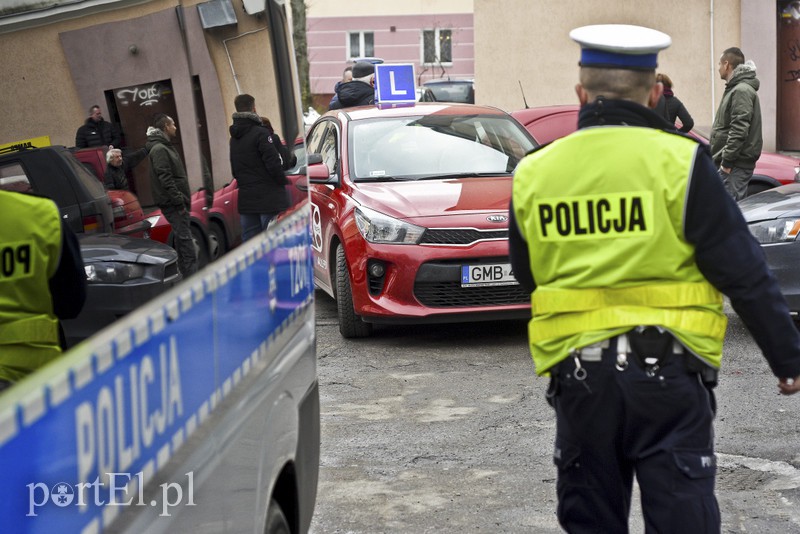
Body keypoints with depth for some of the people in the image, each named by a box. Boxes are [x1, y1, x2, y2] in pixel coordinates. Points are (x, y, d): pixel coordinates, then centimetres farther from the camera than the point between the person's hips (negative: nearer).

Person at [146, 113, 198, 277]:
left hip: (178, 203, 10)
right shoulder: (159, 150, -12)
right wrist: (178, 201, -22)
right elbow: (165, 178, -20)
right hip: (173, 204, -10)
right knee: (185, 240, -13)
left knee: (182, 239, 12)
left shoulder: (166, 147, 20)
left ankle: (187, 277, 16)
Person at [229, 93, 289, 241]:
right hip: (268, 199, -7)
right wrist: (283, 181, -3)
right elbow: (274, 163, -17)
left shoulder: (234, 139, 14)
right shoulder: (260, 133, -12)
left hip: (245, 200, 7)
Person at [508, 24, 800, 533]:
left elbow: (526, 275, 16)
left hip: (577, 374, 3)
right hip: (666, 371, -3)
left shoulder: (533, 173, 2)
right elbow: (745, 273, -7)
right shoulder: (679, 162, -8)